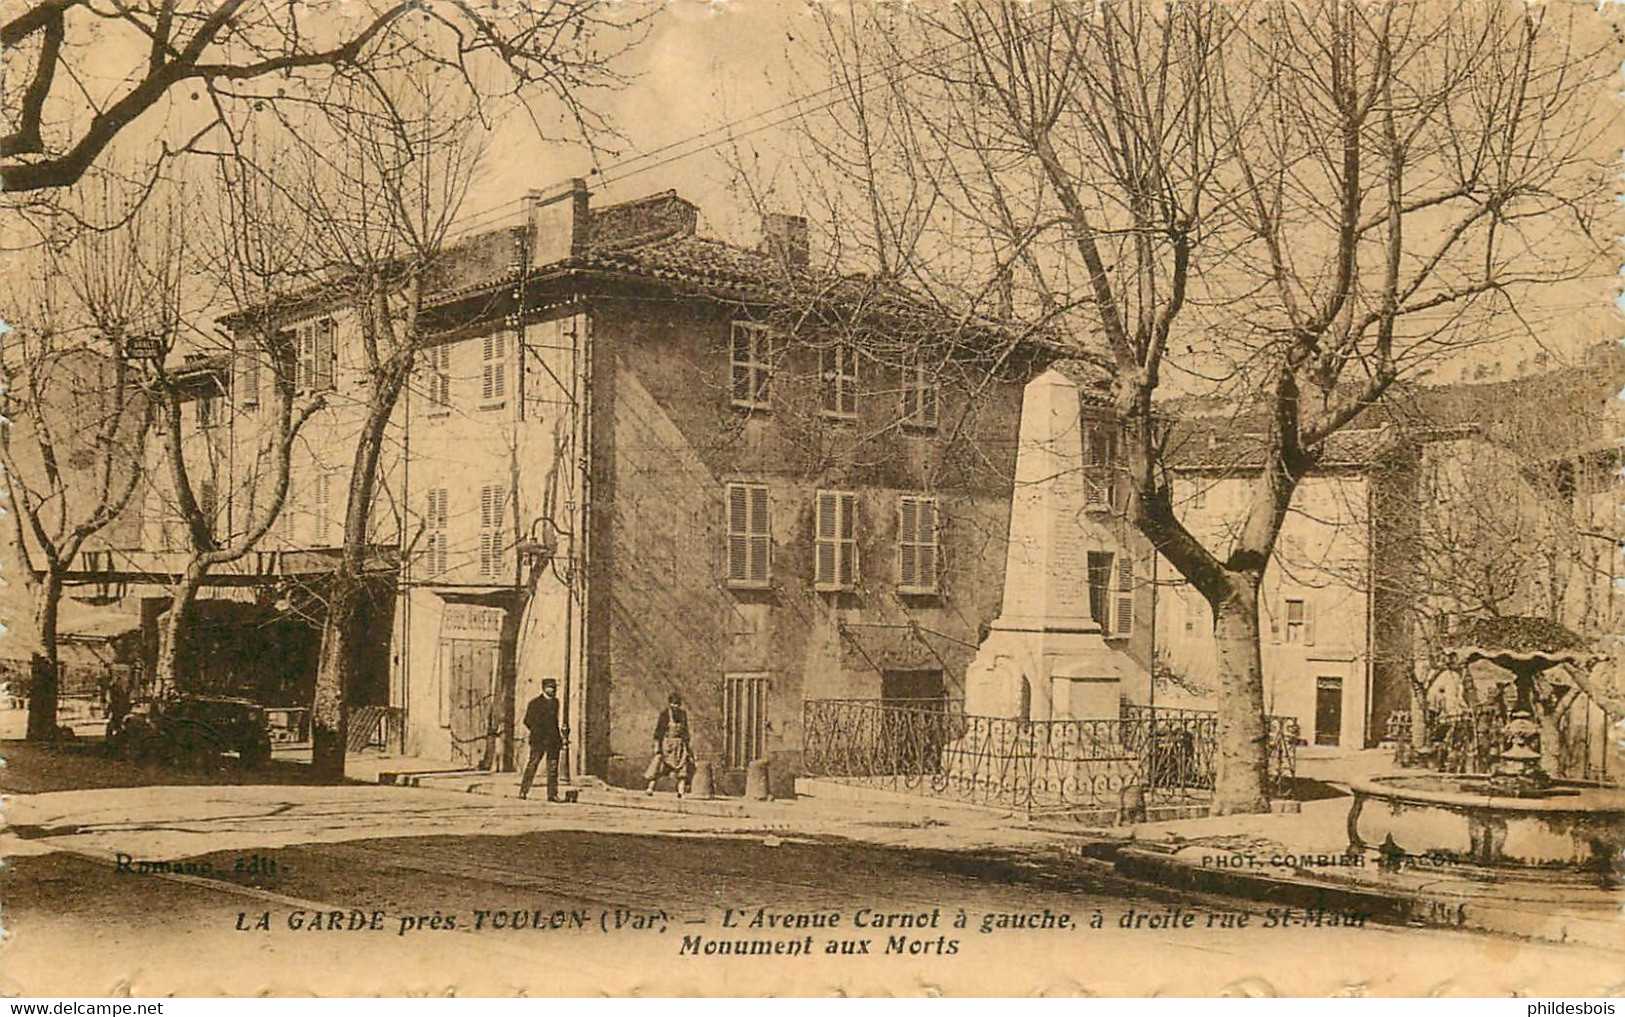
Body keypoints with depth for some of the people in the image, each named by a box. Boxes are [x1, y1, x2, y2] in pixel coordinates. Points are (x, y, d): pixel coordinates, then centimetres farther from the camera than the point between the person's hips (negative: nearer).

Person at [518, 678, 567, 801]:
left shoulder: (555, 702, 16)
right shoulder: (535, 703, -1)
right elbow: (528, 721, -3)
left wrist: (560, 736, 14)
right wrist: (538, 733, -9)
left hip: (553, 740, 5)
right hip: (539, 740, -5)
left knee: (553, 768, 3)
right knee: (532, 765, -5)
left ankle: (552, 794, 5)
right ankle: (523, 791, 3)